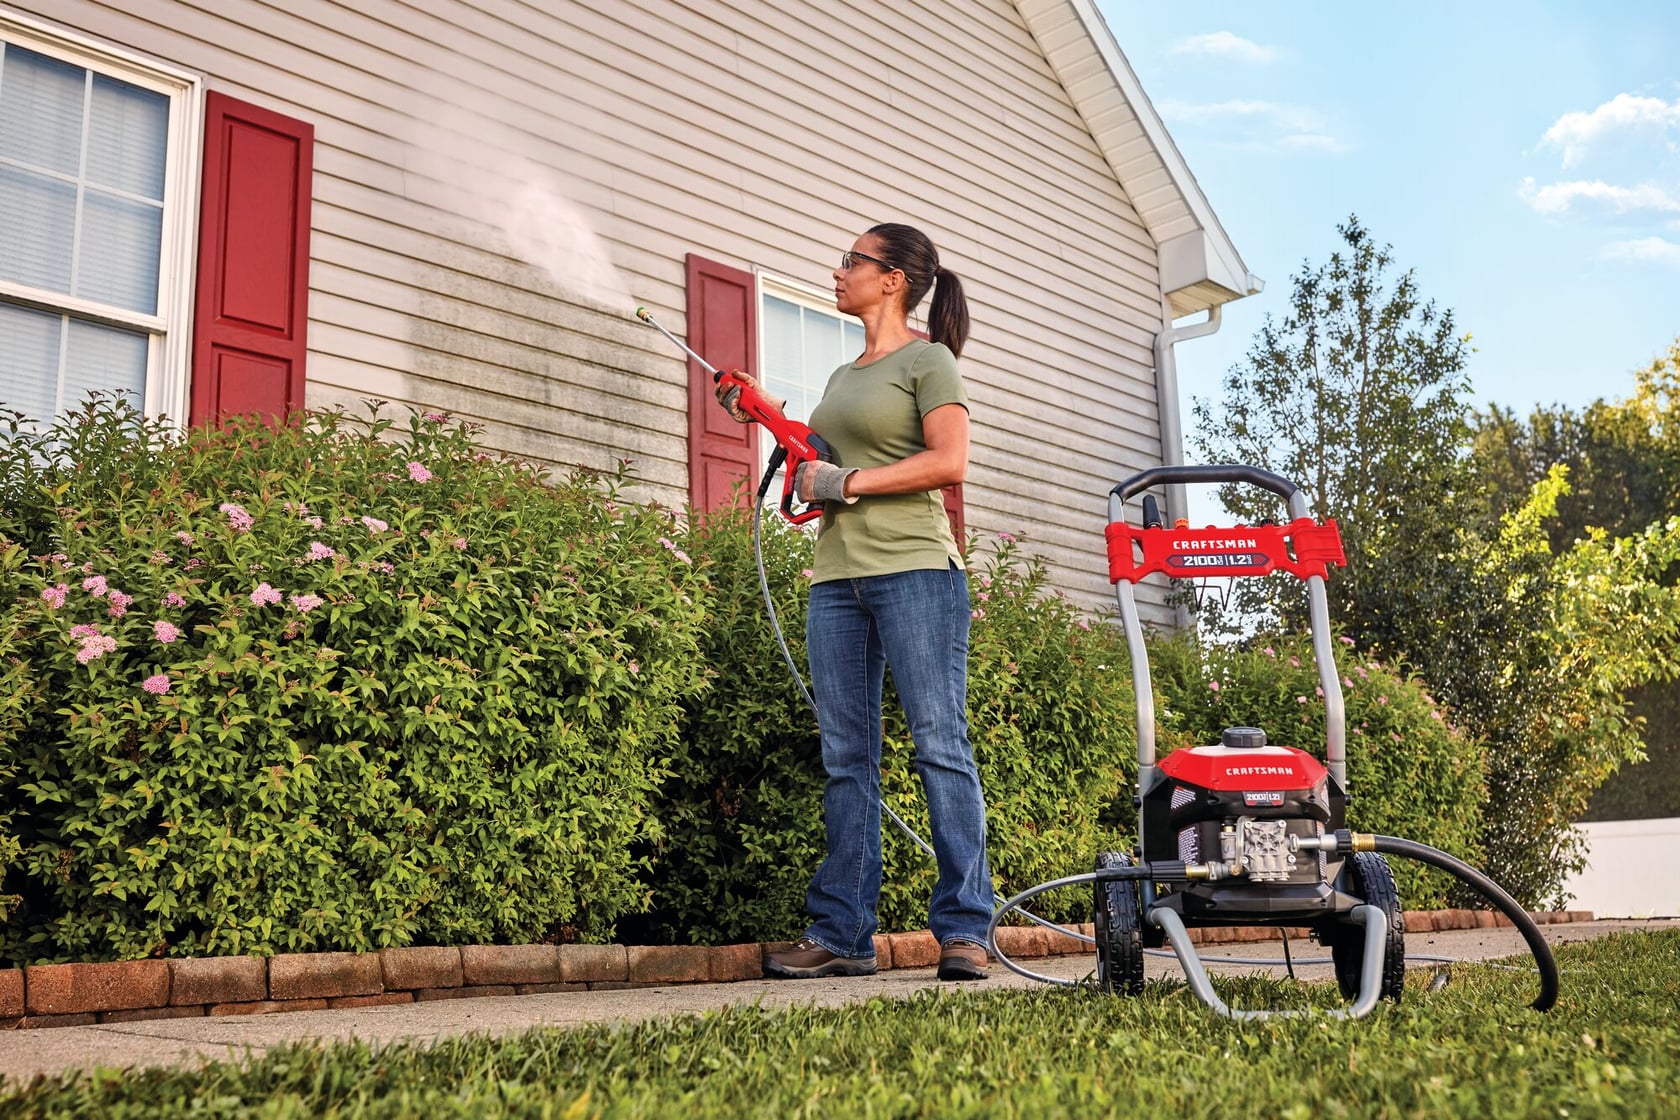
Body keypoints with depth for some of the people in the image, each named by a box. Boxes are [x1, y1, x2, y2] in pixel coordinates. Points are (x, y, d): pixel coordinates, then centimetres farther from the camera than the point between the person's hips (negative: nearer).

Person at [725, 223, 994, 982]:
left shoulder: (927, 360, 2)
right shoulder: (843, 377, 24)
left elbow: (949, 462, -11)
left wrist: (847, 482, -11)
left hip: (914, 571, -7)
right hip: (836, 579, 7)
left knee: (940, 746, -8)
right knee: (846, 761, 4)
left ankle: (964, 929, -5)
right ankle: (840, 934, 7)